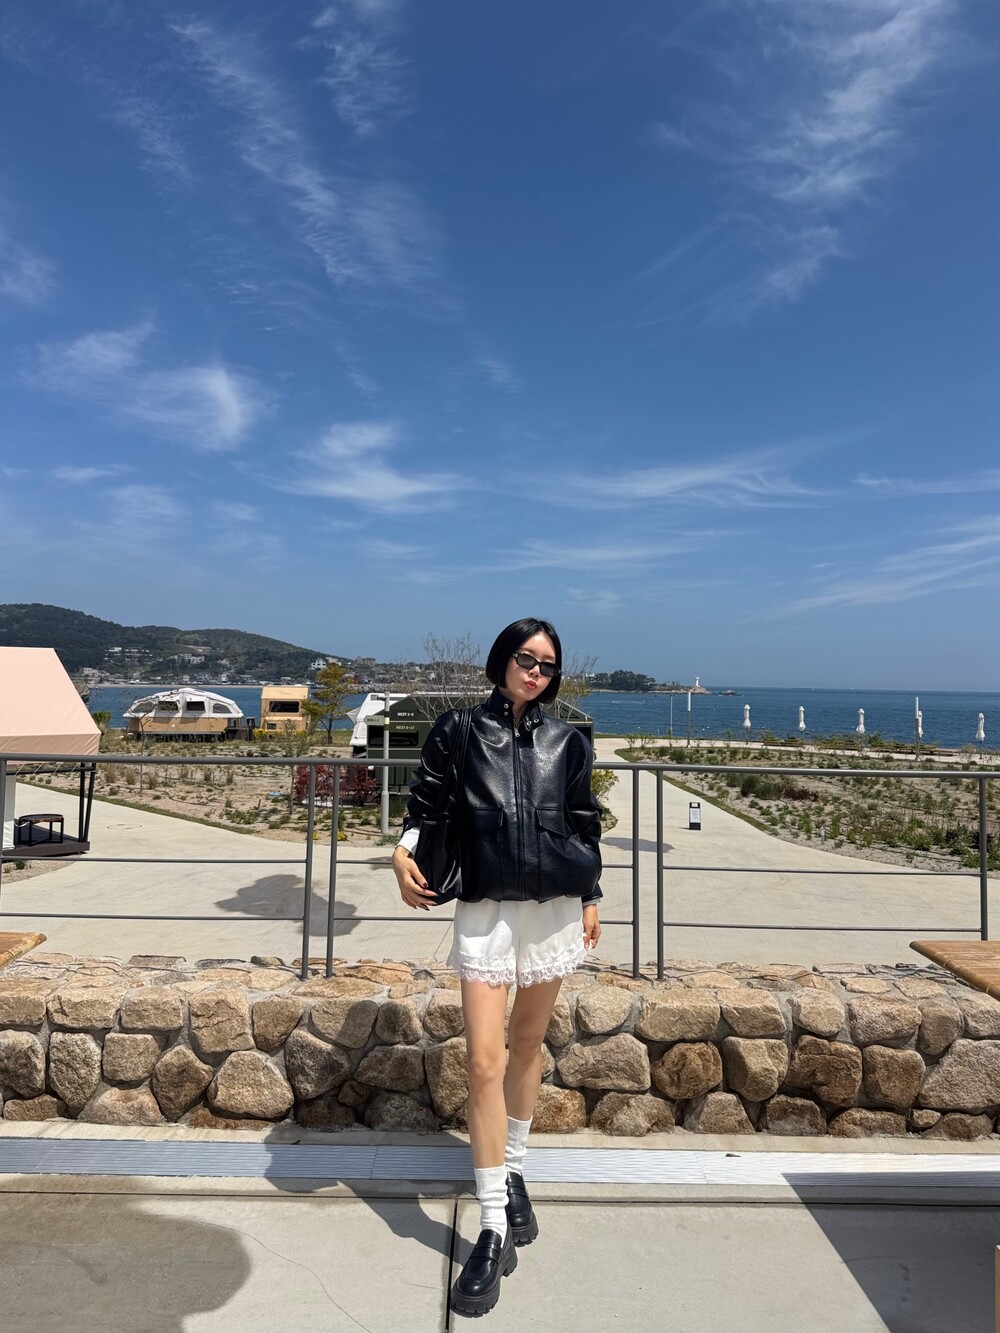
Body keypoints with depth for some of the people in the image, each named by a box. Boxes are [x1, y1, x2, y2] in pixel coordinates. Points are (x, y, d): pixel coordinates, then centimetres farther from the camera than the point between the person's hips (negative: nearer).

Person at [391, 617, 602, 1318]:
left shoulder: (567, 740, 5)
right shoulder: (459, 730, 1)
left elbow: (586, 824, 10)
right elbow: (425, 801, 4)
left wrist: (592, 900, 11)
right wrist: (404, 851, -14)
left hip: (554, 906, 2)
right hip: (485, 910, -2)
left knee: (528, 1044, 15)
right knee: (484, 1058, -5)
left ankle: (513, 1172, 38)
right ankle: (495, 1229, 7)